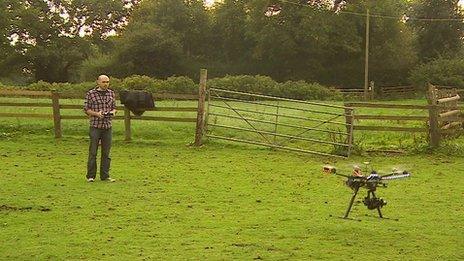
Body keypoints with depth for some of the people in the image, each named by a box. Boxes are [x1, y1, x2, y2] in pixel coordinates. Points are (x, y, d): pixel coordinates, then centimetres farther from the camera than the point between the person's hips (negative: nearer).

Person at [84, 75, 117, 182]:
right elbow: (86, 109, -1)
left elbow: (114, 107, 17)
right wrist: (96, 114, -16)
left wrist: (113, 112, -6)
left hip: (107, 127, 4)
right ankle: (90, 176, 8)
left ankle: (105, 175, 13)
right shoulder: (91, 93, -3)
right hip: (95, 126, -4)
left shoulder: (111, 93, 9)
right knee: (93, 152, 0)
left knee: (106, 152, 6)